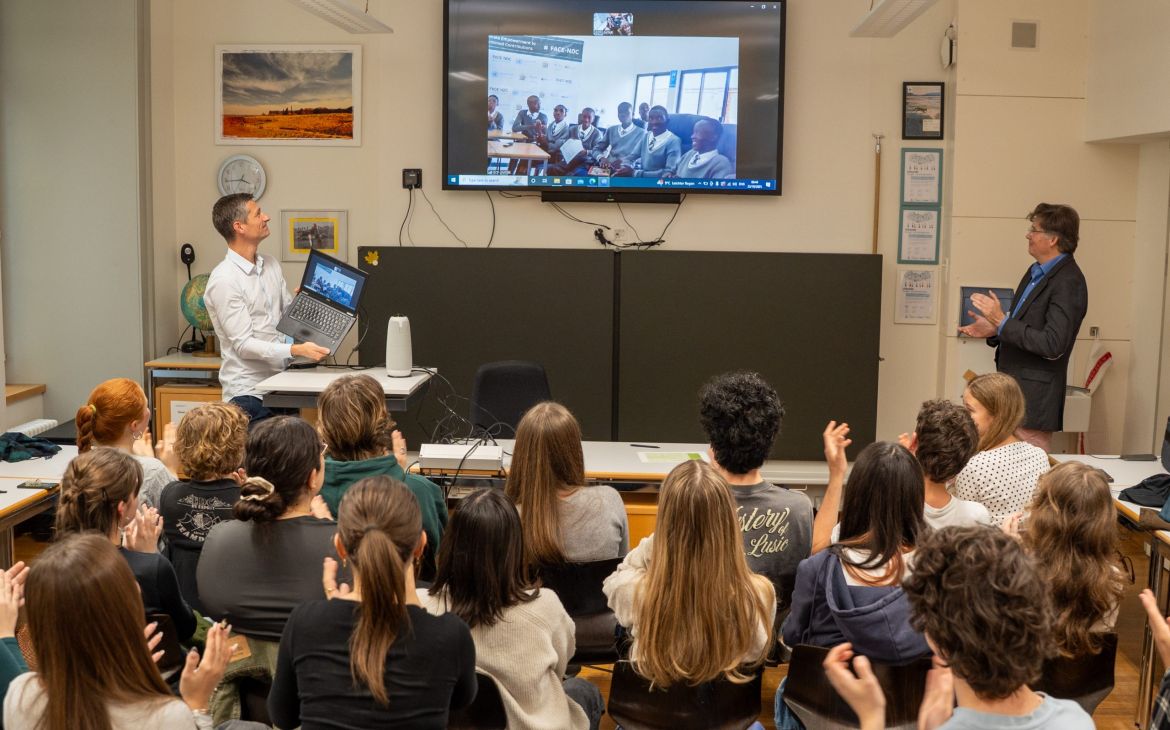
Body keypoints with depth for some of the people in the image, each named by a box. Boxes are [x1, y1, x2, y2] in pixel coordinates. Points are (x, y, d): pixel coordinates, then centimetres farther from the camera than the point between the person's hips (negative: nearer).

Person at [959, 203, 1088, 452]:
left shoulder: (1069, 282, -17)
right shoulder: (1036, 273, 13)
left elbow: (1053, 345, -24)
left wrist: (1001, 321, -22)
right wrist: (994, 330, 5)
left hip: (1033, 400, -9)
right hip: (1013, 393, 9)